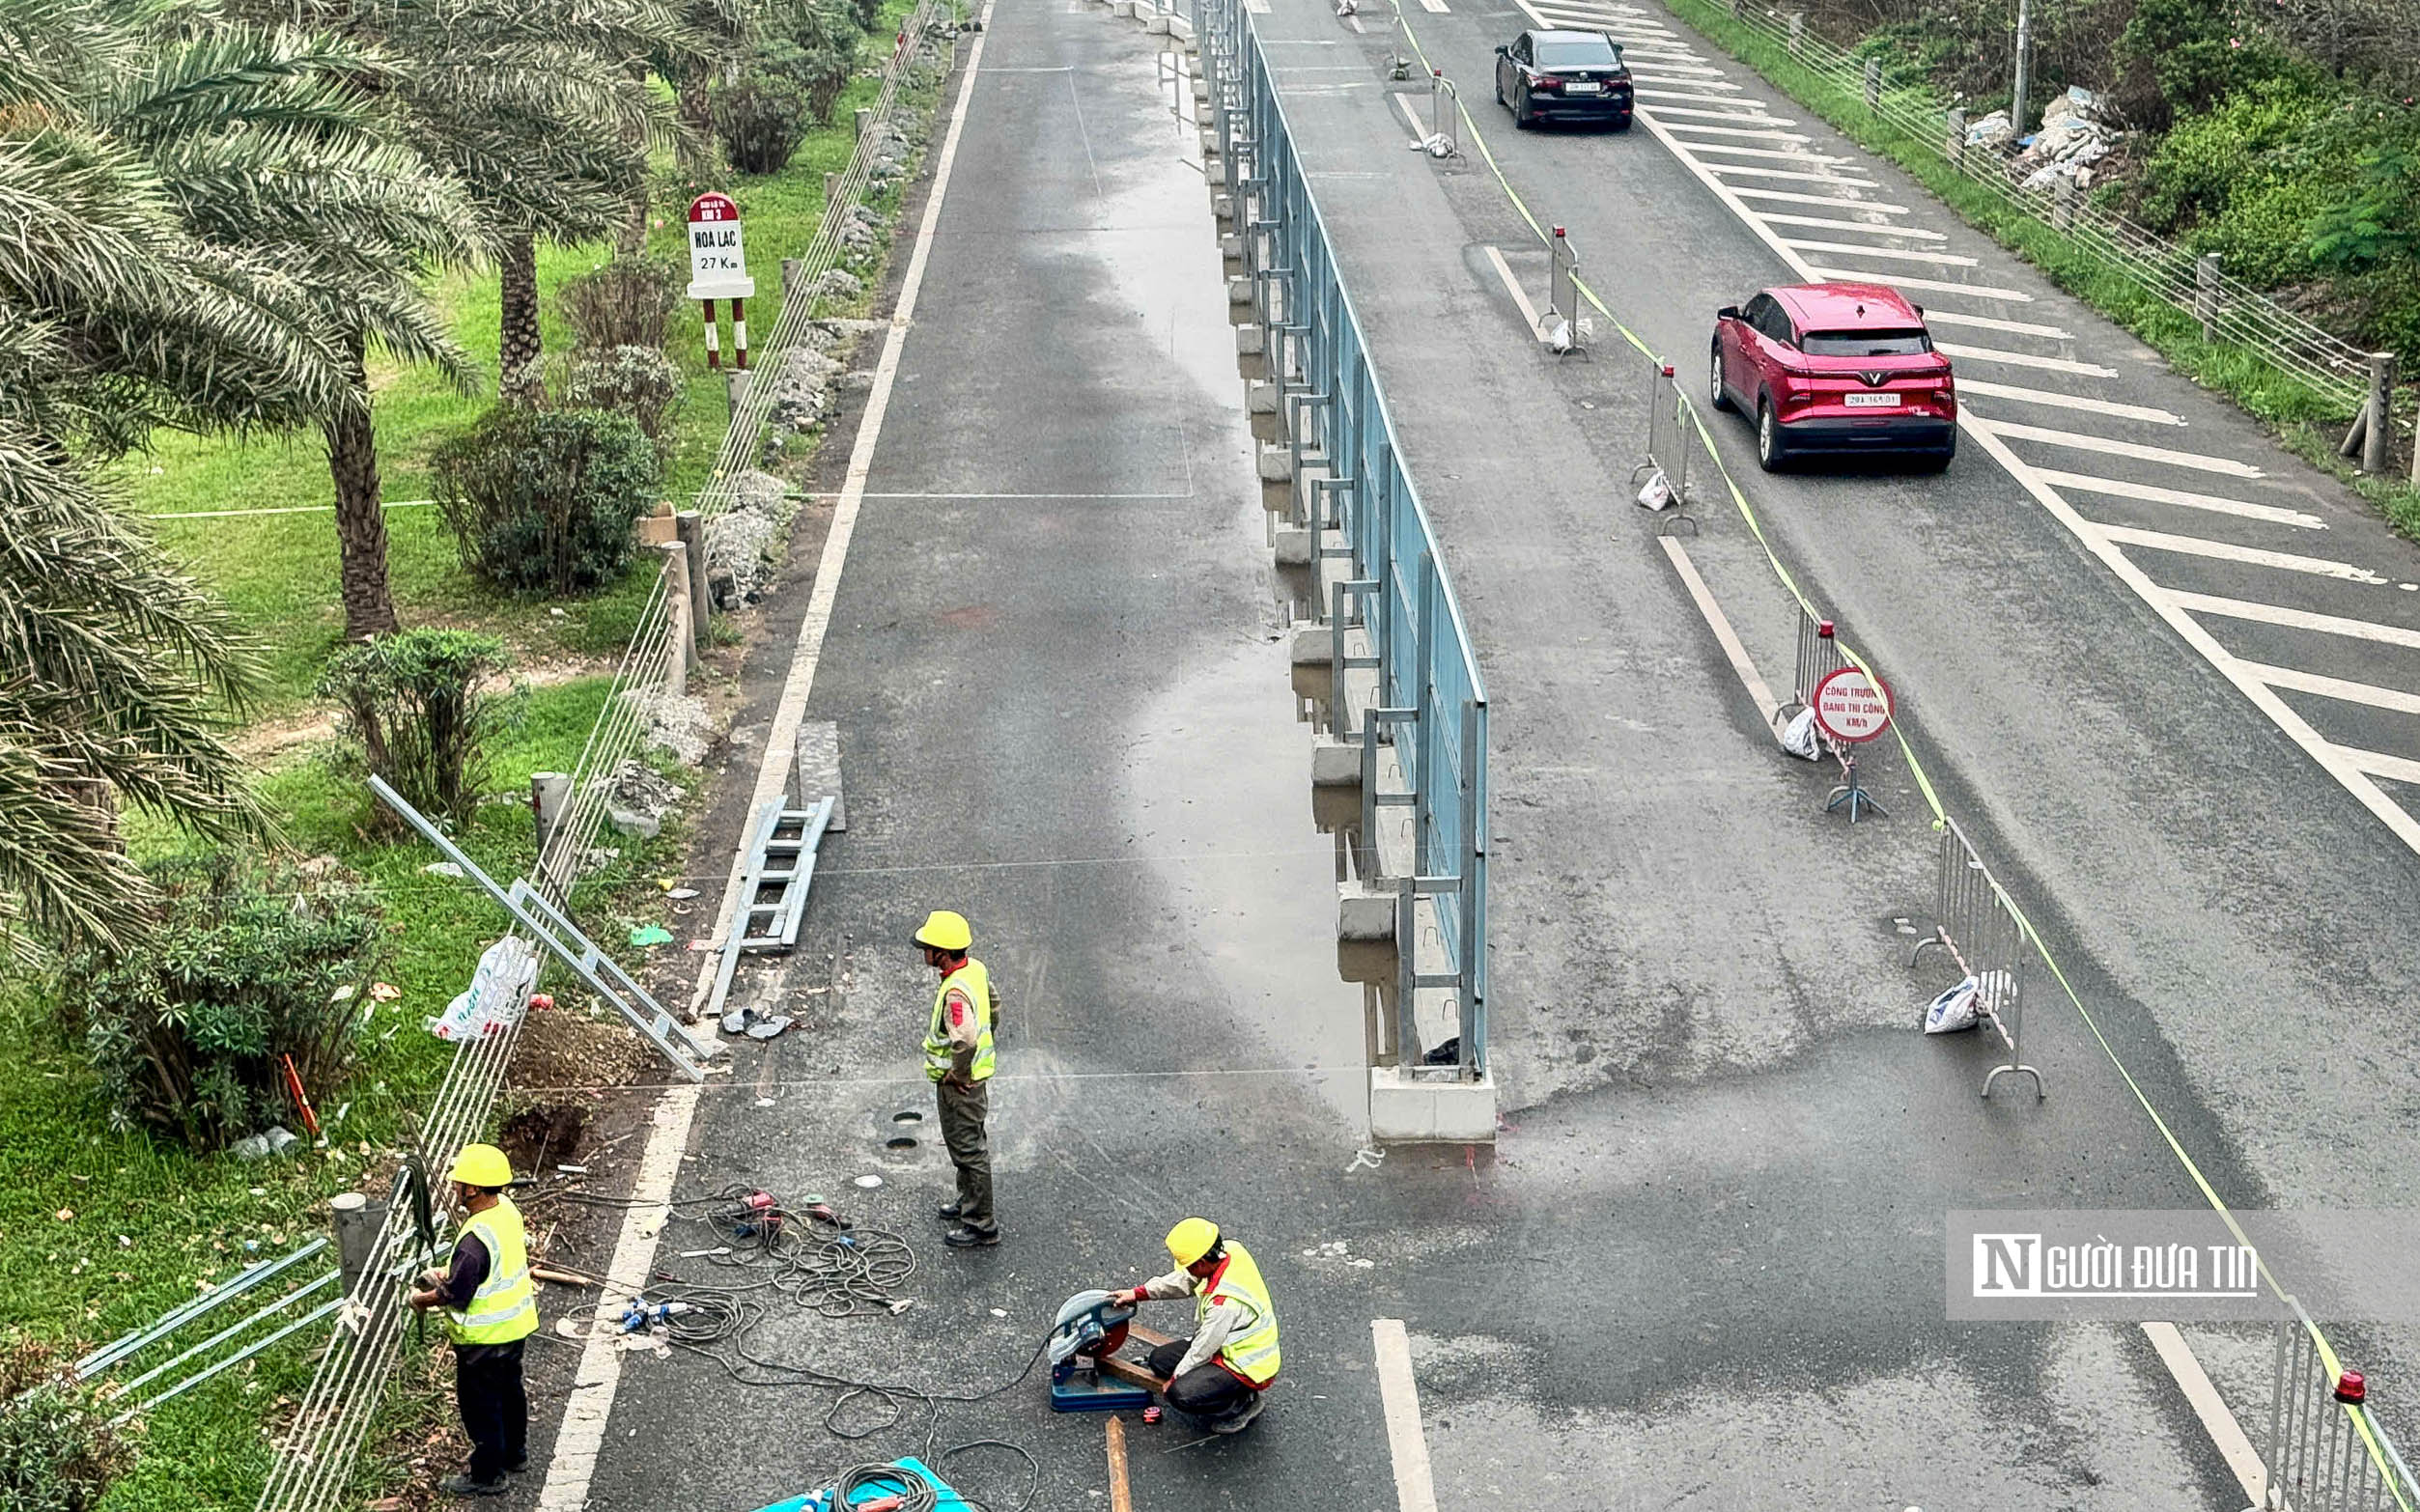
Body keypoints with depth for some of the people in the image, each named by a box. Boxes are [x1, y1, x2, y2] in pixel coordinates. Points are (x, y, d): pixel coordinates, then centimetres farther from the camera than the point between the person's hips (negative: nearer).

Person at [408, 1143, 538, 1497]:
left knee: (480, 1403, 8)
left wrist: (422, 1300, -6)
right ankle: (514, 1452, 45)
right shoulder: (507, 1211, -5)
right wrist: (447, 1273, 8)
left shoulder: (475, 1239, -33)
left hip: (485, 1338, -9)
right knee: (509, 1389, 26)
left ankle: (487, 1475, 22)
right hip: (515, 1324, 9)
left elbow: (455, 1295, -25)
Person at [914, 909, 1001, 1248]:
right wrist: (988, 1037, 23)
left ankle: (981, 1224, 13)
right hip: (978, 1072, 10)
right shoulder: (975, 969, -1)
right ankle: (969, 1202, 42)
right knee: (971, 1143, 25)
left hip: (959, 1084, -10)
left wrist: (957, 1075, -23)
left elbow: (965, 1042, -39)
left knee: (969, 1150, 2)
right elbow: (994, 1003, 17)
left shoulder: (956, 992, -32)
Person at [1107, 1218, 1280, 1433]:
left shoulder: (1225, 1303, -36)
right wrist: (1139, 1293, 6)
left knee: (1181, 1395, -26)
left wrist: (1175, 1379, -5)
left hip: (1247, 1367, -10)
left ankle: (1245, 1403, -3)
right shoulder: (1230, 1250, -12)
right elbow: (1184, 1281, 6)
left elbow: (1203, 1350, -22)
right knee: (1160, 1359, 9)